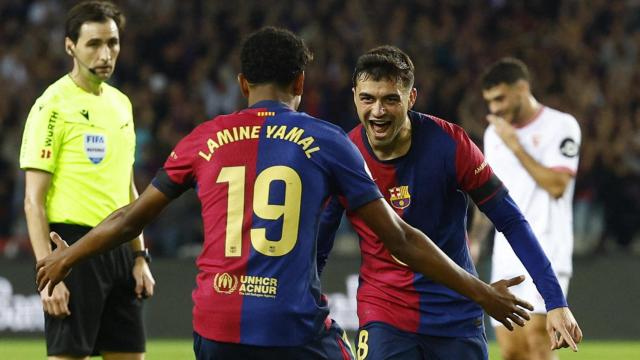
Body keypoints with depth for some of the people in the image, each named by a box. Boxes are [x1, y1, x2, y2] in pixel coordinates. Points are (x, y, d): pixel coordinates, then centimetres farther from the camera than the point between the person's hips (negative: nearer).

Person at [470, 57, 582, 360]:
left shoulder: (561, 126, -3)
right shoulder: (494, 133, 17)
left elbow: (556, 185, -15)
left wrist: (515, 145, -12)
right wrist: (472, 241, 15)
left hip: (546, 253, -6)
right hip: (506, 257, 6)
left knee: (536, 336, -21)